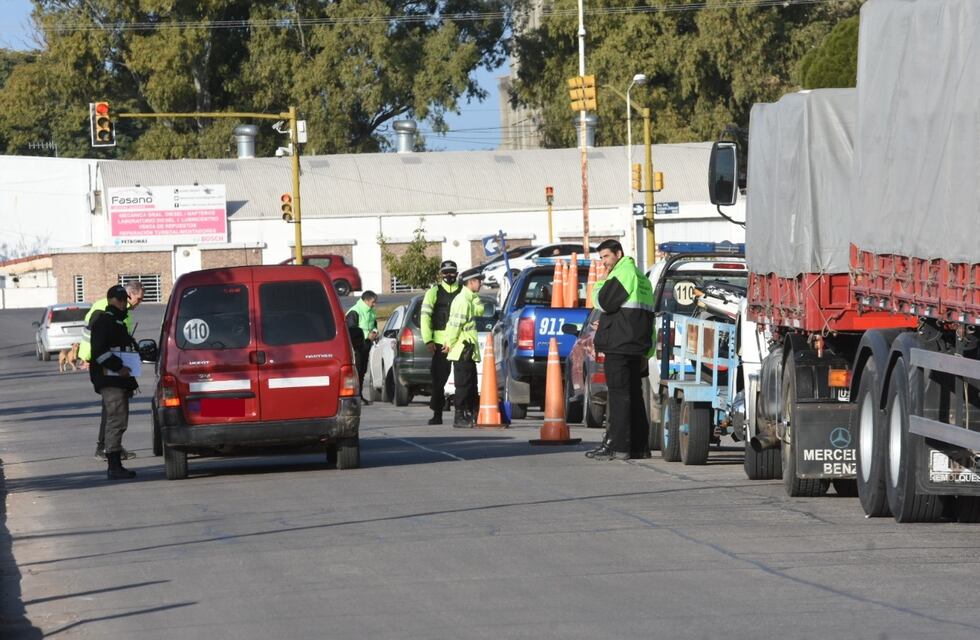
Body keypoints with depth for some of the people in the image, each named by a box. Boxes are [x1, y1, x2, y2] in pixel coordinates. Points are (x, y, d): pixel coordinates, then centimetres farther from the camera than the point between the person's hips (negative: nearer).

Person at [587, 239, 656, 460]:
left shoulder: (624, 272, -9)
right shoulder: (641, 278, 22)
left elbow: (604, 301, -17)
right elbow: (649, 318, 23)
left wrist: (600, 284, 2)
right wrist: (646, 352, 23)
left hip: (619, 346, -10)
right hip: (637, 347, 10)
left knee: (619, 394, -10)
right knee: (634, 394, 12)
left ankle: (617, 445, -13)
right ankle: (639, 445, 14)